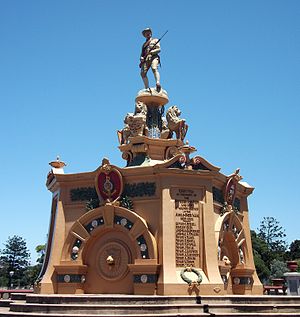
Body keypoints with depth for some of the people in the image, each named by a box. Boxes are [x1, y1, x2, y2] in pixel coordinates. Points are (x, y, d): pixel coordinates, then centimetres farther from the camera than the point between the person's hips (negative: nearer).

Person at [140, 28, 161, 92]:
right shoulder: (144, 44, 32)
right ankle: (147, 88, -19)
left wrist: (151, 52, -10)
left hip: (153, 57, -4)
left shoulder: (155, 40, 19)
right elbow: (142, 54, 27)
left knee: (154, 69, -33)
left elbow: (159, 49, 5)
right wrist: (141, 58, 3)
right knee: (143, 72, -17)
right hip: (145, 59, 4)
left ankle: (158, 84, -50)